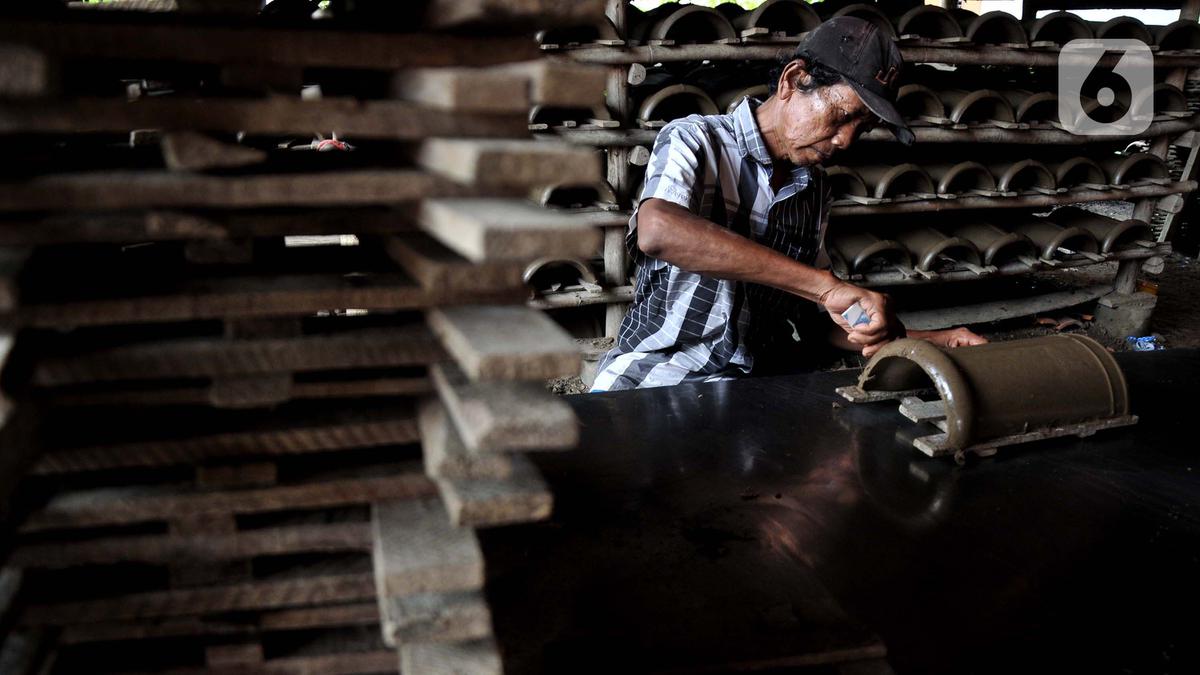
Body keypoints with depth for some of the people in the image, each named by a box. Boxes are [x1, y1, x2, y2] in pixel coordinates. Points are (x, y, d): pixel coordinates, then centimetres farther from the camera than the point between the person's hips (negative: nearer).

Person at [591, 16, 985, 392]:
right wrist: (825, 284, -33)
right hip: (652, 374, -6)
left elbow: (816, 316, 16)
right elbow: (657, 231, -32)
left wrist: (927, 341, 2)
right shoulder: (695, 140, -9)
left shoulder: (815, 191, 9)